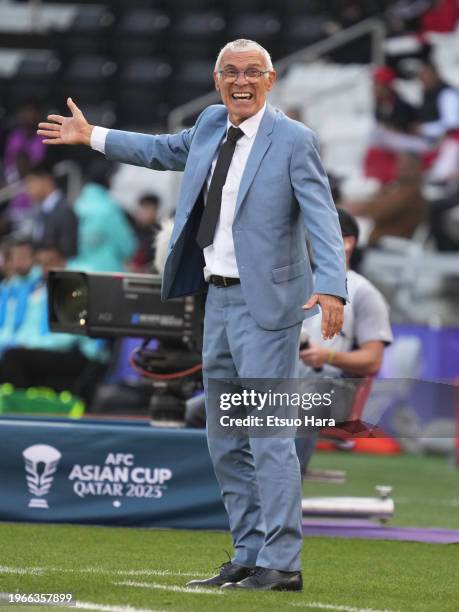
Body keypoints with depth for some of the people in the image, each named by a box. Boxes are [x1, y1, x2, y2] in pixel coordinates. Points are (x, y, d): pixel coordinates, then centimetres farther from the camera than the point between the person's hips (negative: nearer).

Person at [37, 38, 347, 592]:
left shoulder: (293, 140, -10)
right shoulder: (211, 125, 10)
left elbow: (323, 220, -18)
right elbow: (167, 151, 31)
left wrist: (331, 288, -32)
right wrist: (92, 137, 36)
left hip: (265, 303, -8)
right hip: (218, 298, 8)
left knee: (268, 437, -11)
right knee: (226, 443, 12)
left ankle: (281, 564, -10)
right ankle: (248, 557, 19)